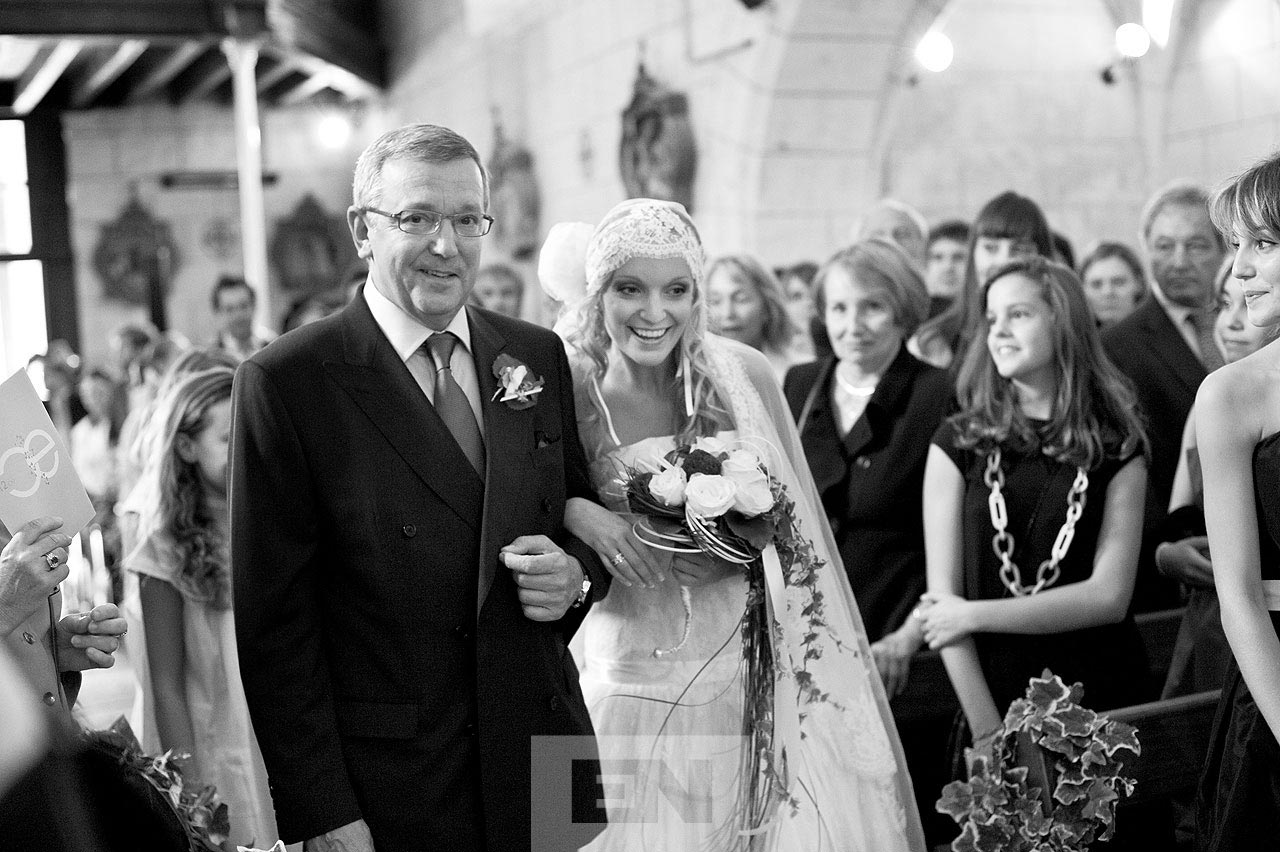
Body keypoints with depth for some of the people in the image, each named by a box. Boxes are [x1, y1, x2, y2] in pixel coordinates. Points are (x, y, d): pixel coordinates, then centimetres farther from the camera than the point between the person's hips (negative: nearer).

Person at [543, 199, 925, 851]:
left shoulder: (743, 373, -3)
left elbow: (792, 517, 6)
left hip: (750, 677, 1)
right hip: (635, 683, -1)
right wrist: (574, 513, -20)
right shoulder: (568, 388, -7)